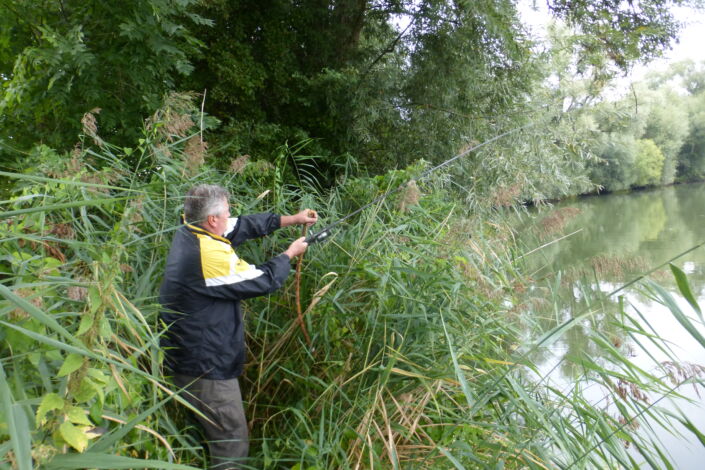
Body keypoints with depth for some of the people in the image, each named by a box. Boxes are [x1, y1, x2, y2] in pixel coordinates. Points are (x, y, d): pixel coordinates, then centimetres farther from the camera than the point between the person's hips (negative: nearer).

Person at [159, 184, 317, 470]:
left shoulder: (186, 233, -1)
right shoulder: (211, 254, -28)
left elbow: (244, 225, 8)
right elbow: (265, 281, -17)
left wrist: (291, 219, 9)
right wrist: (290, 253, 1)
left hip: (182, 357, 10)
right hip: (206, 368, -10)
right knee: (233, 445, 5)